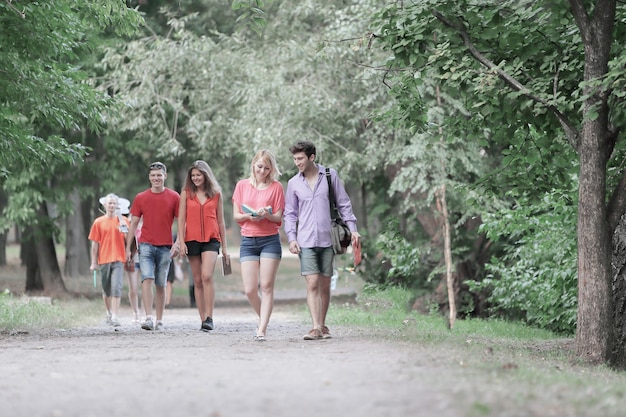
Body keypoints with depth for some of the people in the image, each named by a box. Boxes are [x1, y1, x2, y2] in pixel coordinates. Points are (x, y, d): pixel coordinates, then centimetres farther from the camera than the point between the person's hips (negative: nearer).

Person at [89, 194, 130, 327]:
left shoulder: (123, 220, 4)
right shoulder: (99, 222, 5)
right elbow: (95, 243, 6)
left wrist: (122, 223, -15)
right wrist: (94, 262, 3)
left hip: (118, 259, -2)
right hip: (104, 260, 2)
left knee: (116, 288, -13)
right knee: (106, 290, 12)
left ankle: (115, 317, -17)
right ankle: (109, 313, 31)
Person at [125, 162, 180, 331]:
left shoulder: (174, 197, 3)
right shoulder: (140, 198, 6)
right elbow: (133, 224, 9)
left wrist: (178, 244, -9)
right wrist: (128, 248, 5)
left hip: (165, 247, 0)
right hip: (146, 245, 0)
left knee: (161, 285, 6)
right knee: (147, 279, -16)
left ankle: (159, 321, 12)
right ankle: (149, 318, -21)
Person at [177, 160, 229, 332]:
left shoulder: (216, 194, 7)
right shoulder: (186, 193, 7)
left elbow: (220, 221, 11)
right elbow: (181, 219, 5)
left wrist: (224, 247, 12)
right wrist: (181, 242, -5)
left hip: (211, 240, -2)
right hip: (192, 240, 2)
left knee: (207, 276, -18)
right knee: (197, 281, 4)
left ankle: (209, 318, -18)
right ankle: (203, 319, 9)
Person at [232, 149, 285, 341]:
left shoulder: (276, 187, 3)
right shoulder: (242, 185, 9)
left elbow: (279, 217, 0)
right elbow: (236, 216, 7)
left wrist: (267, 215, -21)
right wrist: (249, 216, -13)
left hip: (270, 240, -2)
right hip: (248, 241, 2)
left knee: (267, 287, -7)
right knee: (250, 290, -3)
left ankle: (262, 330, -7)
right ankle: (263, 319, 22)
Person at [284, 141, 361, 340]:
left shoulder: (330, 176, 3)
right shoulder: (293, 183, 6)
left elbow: (344, 204, 7)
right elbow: (290, 214, 10)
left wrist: (353, 228, -1)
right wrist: (291, 237, -3)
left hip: (327, 239, 0)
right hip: (306, 241, 0)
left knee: (325, 285, 6)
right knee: (312, 284, -11)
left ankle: (322, 325, 17)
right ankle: (316, 327, -14)